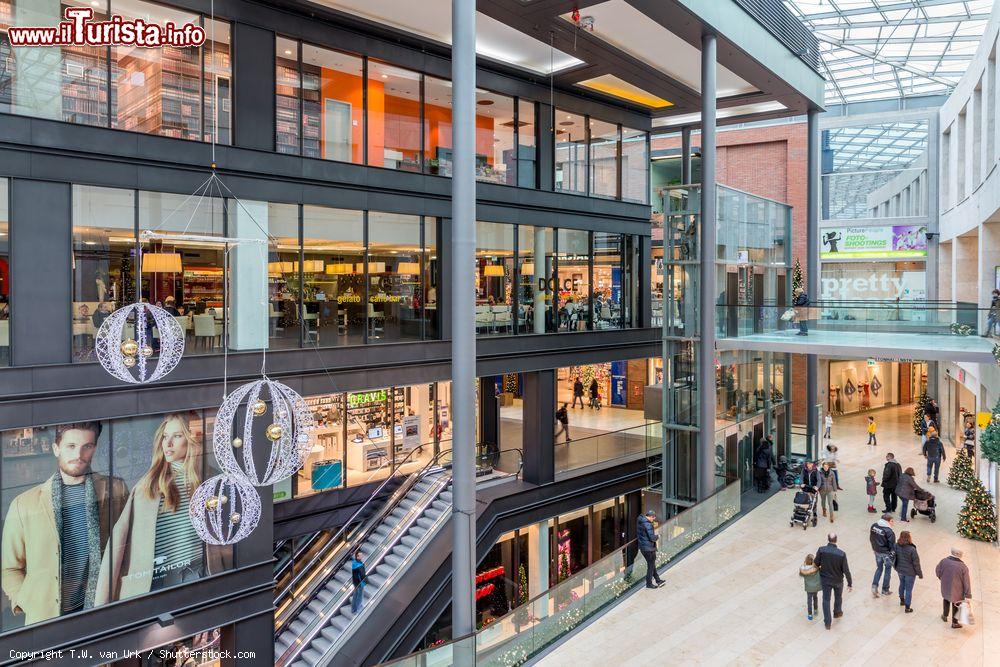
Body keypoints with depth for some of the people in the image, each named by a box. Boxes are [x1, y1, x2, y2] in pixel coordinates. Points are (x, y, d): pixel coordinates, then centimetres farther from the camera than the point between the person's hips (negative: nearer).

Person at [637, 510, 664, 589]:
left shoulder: (639, 521, 4)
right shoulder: (648, 524, -24)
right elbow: (652, 538, -26)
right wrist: (656, 535, -4)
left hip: (642, 546, 9)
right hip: (649, 548, -9)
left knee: (652, 564, 21)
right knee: (651, 566, 7)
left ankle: (658, 580, 34)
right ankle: (649, 584, 17)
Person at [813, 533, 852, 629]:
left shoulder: (821, 550, -23)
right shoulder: (842, 554, -26)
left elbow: (816, 564, -11)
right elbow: (846, 570, -19)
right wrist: (850, 584, -5)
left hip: (825, 579, 0)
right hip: (838, 580, 0)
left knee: (826, 600, 15)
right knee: (838, 596, 29)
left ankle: (827, 622, 21)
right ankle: (837, 612, 52)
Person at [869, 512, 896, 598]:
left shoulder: (873, 526, -5)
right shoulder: (888, 531, -24)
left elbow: (871, 538, 7)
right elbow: (892, 545, -19)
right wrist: (893, 555, -6)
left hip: (877, 552, 5)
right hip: (886, 553, -5)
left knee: (879, 568, 21)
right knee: (887, 570, 13)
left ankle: (874, 586, 8)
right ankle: (885, 590, 24)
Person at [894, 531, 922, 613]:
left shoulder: (897, 546, -13)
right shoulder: (912, 549, -30)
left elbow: (894, 558, 1)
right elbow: (916, 563, -19)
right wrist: (920, 574, -3)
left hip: (900, 570, 5)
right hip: (910, 572, -5)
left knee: (902, 584, 28)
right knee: (908, 589, 9)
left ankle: (902, 601, 47)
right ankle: (907, 608, 22)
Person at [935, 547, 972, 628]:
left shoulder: (944, 561, -17)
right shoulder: (963, 567, -26)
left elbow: (937, 572, 0)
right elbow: (966, 583, -17)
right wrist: (968, 596, -7)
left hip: (945, 588, 3)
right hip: (957, 591, -3)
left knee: (946, 600, 31)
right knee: (956, 605, 19)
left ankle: (945, 616, 48)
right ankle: (954, 623, 36)